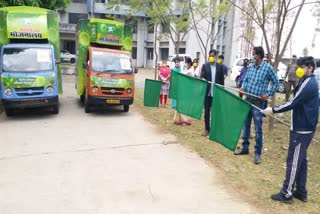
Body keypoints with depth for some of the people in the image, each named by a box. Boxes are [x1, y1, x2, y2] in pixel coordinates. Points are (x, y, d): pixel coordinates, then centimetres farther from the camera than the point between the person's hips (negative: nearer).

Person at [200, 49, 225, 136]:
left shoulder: (220, 66, 5)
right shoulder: (205, 66, 3)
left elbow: (222, 80, 6)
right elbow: (201, 77, -4)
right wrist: (203, 80, -28)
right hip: (207, 92, 0)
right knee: (206, 111, 5)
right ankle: (207, 129, 16)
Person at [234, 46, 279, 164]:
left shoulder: (268, 68, -8)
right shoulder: (250, 67, 7)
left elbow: (276, 82, -1)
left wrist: (268, 94, -10)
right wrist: (243, 88, -9)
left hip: (258, 102, -6)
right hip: (247, 100, 6)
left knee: (258, 129, 0)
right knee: (245, 126, 14)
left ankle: (257, 153, 11)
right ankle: (245, 148, 28)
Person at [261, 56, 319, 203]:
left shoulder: (308, 84, -18)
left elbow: (292, 104, -22)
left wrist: (273, 110, -17)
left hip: (302, 129, -10)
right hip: (304, 127, 10)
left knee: (293, 161, -3)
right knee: (301, 160, 15)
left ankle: (286, 194, 6)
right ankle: (301, 192, 25)